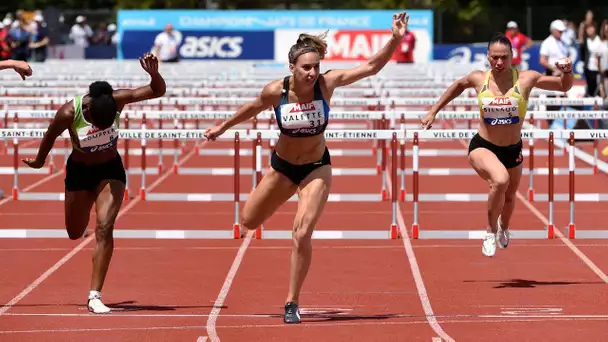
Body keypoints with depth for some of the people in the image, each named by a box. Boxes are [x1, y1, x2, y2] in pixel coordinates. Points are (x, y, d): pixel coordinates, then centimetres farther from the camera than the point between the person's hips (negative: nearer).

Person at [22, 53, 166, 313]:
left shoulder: (117, 100, -26)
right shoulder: (69, 113, -29)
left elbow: (158, 91, -23)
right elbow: (50, 136, -8)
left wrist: (154, 74, -44)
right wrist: (39, 161, 10)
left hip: (110, 170, 0)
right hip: (79, 172, 0)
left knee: (104, 228, -16)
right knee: (75, 233, 16)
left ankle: (95, 296, -14)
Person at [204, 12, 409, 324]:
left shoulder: (326, 84, -22)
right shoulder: (275, 91, -21)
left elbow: (371, 67, -24)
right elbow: (254, 108, 1)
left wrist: (395, 40, -37)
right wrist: (223, 127, 15)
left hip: (317, 167, -2)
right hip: (282, 166, 2)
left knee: (302, 234, -16)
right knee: (249, 221, 16)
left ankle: (292, 303, -2)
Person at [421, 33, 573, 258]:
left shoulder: (525, 79, -13)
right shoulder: (478, 79, -10)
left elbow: (564, 86, -4)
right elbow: (457, 86, 13)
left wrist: (566, 72, -27)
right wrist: (433, 112, 16)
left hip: (513, 150, 3)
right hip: (482, 147, -3)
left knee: (509, 196, 23)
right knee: (500, 180, -34)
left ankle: (503, 229, 60)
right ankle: (491, 231, -10)